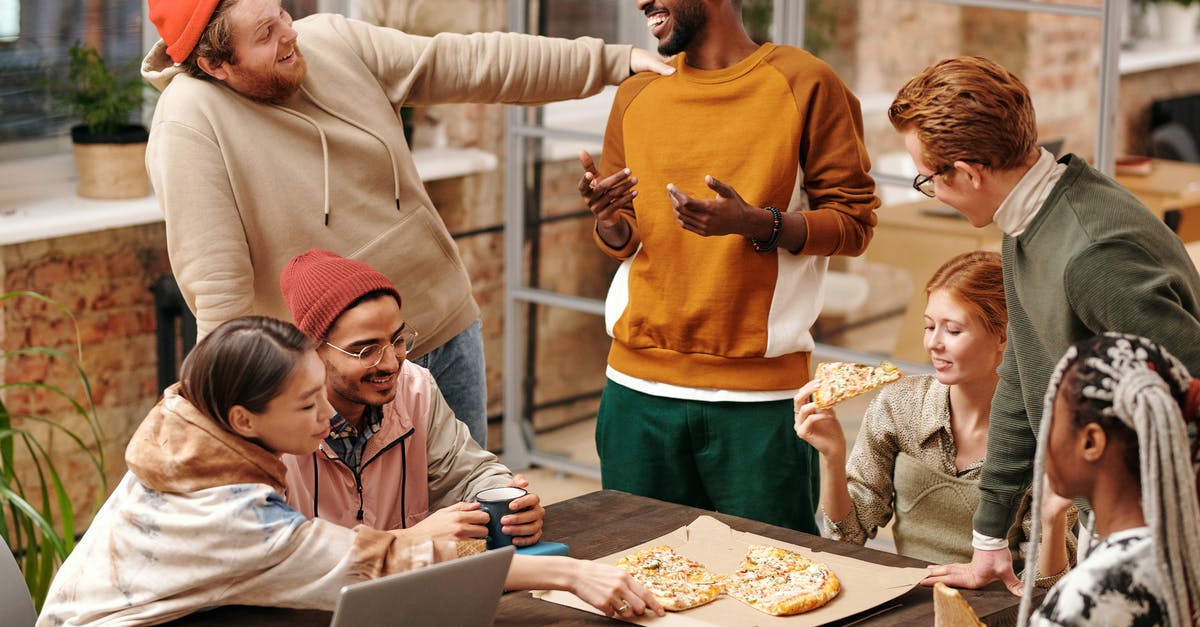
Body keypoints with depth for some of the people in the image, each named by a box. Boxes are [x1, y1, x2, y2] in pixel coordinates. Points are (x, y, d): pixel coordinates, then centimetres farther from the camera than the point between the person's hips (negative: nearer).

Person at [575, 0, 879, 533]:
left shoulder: (804, 84, -1)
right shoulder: (638, 94, 12)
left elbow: (854, 221, -3)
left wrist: (756, 224, -18)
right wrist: (608, 218, -5)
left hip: (759, 394, -4)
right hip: (639, 387, 4)